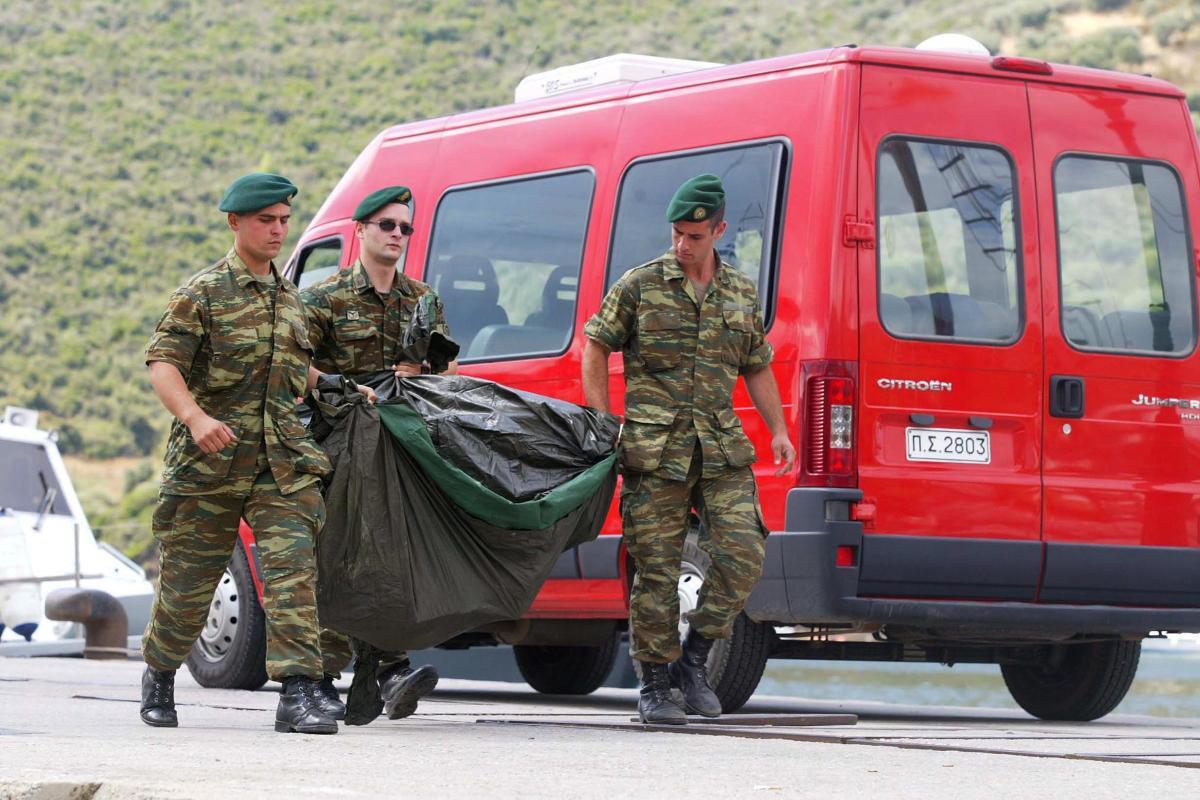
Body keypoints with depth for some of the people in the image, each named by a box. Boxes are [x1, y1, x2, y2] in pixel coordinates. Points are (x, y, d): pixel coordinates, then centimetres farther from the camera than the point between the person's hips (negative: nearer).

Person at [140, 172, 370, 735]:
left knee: (292, 570, -13)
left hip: (283, 465, 4)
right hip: (209, 461, -4)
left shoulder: (289, 298, 17)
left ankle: (298, 695, -17)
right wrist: (196, 418, -27)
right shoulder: (202, 294, -3)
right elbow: (162, 364, -11)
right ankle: (159, 675, 31)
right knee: (188, 579, 7)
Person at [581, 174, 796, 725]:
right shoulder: (639, 286, 4)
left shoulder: (742, 293, 15)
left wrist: (778, 430, 12)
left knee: (742, 554, -11)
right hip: (654, 450, -3)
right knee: (656, 567, -3)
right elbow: (595, 346, 8)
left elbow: (757, 368, 23)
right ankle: (654, 685, 7)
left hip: (722, 449, 3)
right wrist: (601, 421, -1)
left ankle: (693, 658, 7)